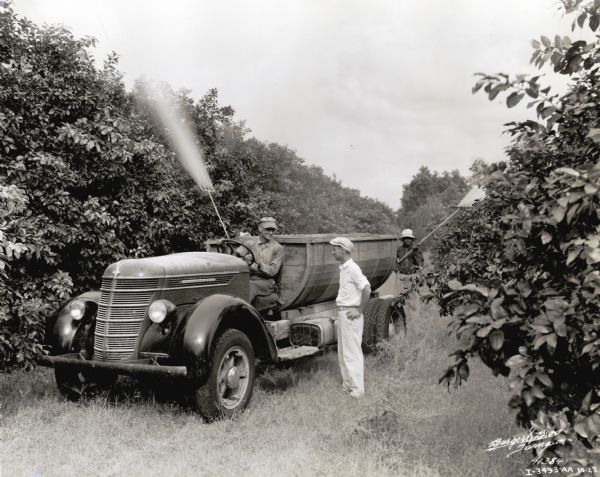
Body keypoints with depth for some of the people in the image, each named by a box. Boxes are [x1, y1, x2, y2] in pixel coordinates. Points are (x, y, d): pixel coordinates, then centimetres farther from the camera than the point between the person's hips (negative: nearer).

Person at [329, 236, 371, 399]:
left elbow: (367, 289, -24)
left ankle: (357, 389, 2)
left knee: (352, 353, -5)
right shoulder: (343, 268, 13)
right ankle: (347, 384, 26)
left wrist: (359, 311, -18)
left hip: (351, 314, -10)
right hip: (342, 313, 10)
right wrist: (340, 313, 14)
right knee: (342, 353, 16)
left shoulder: (352, 268, -17)